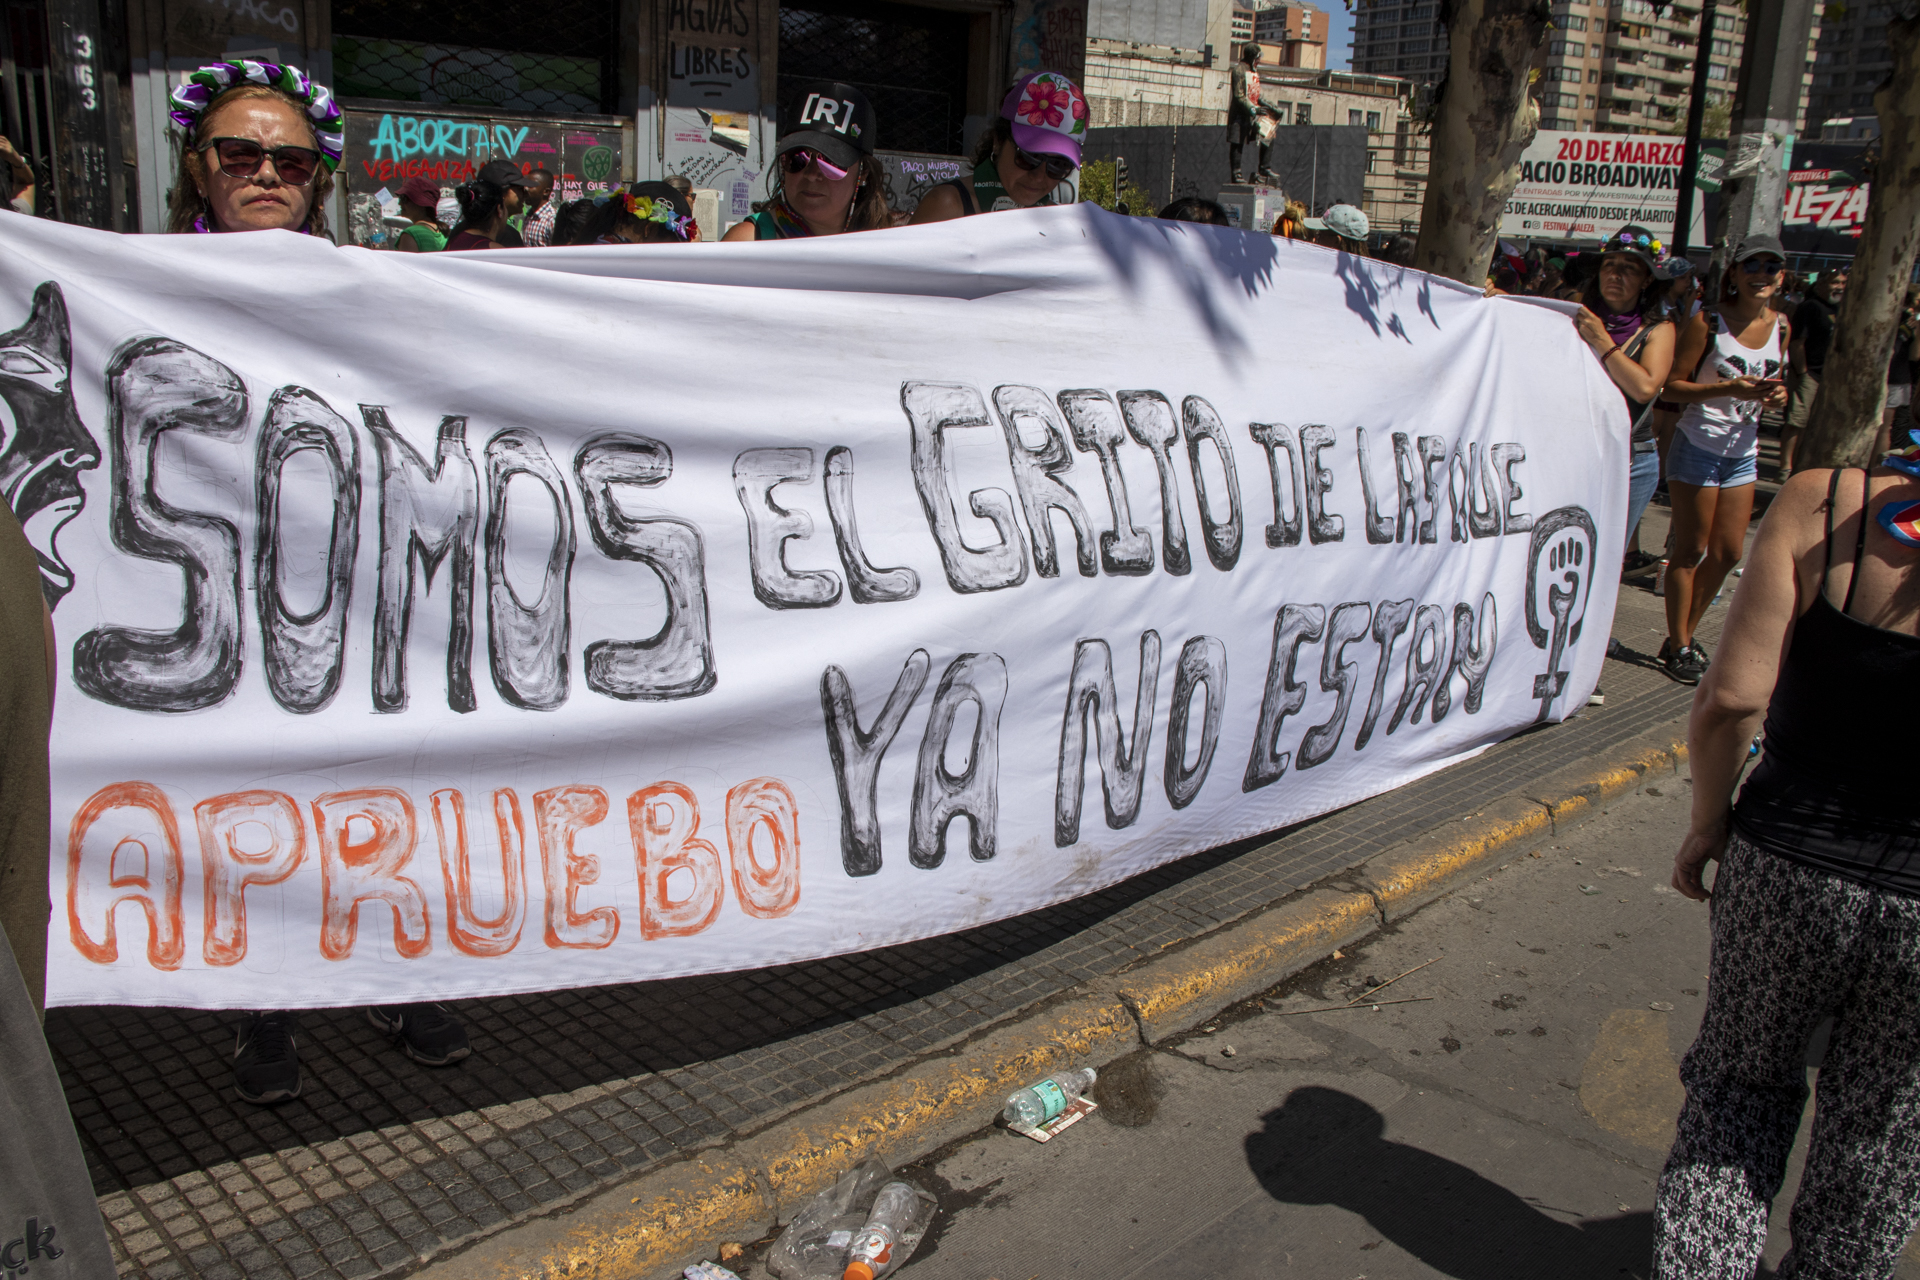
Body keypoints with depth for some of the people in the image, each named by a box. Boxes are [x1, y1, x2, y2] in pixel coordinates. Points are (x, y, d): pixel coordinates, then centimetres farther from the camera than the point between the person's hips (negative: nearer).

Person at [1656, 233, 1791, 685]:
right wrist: (1729, 388, -26)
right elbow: (1673, 386, -13)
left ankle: (1686, 634, 26)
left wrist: (1775, 394, -5)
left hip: (1743, 450, 6)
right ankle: (1678, 646, 12)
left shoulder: (1781, 327, 6)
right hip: (1699, 445, -6)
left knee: (1729, 553, 9)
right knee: (1691, 550, 1)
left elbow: (1769, 381, 18)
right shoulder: (1708, 323, -11)